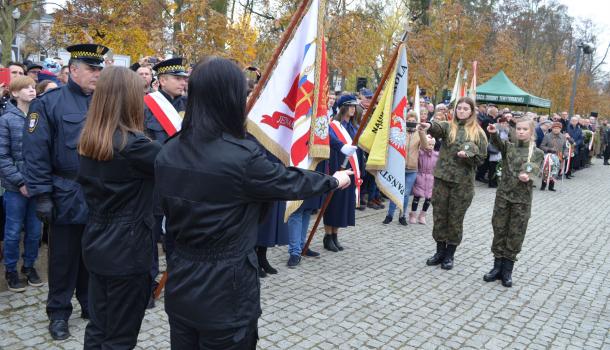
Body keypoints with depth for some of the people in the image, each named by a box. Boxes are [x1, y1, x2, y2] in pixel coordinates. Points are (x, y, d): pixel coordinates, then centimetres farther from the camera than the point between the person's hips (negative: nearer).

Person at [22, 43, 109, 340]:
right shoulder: (49, 103, -7)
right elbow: (35, 153, -10)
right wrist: (42, 195, -14)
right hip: (68, 198, -4)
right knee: (64, 257, 9)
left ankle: (91, 304, 32)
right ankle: (59, 313, 25)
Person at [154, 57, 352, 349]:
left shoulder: (168, 153, -2)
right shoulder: (242, 156, -22)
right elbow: (291, 182, -7)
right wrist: (334, 180, 11)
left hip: (181, 281, 6)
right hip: (225, 287, -6)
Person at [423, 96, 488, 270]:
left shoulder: (478, 133, 3)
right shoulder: (448, 126, 4)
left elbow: (481, 157, 4)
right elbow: (438, 129, -19)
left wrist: (467, 155, -17)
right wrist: (429, 126, -42)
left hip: (463, 182, -1)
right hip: (442, 178, 2)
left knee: (455, 219, 6)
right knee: (439, 216, 8)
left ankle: (449, 255, 22)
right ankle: (440, 251, 25)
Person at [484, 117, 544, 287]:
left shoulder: (537, 153, 3)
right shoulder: (508, 146, 5)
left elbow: (533, 171, -9)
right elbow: (497, 142, -16)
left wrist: (527, 177, -32)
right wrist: (493, 133, -37)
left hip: (522, 198, -1)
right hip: (503, 195, 1)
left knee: (516, 234, 4)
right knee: (499, 230, 6)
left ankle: (507, 270, 16)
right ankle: (497, 266, 19)